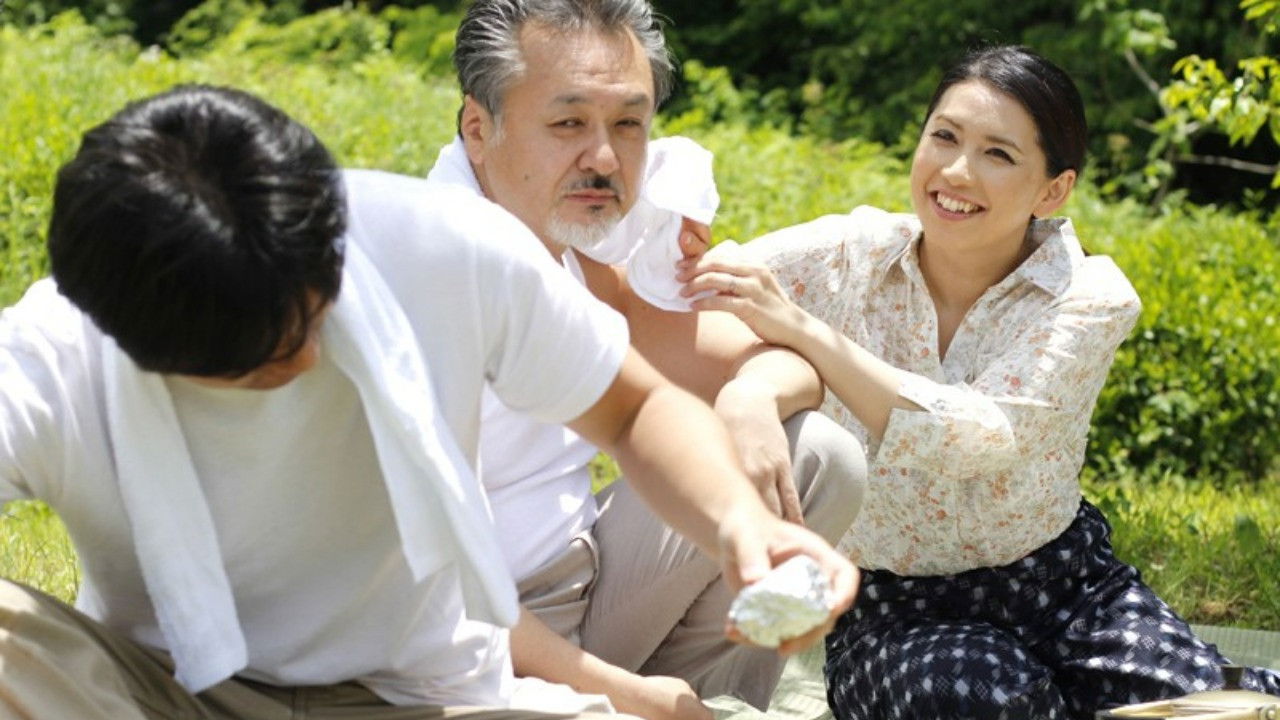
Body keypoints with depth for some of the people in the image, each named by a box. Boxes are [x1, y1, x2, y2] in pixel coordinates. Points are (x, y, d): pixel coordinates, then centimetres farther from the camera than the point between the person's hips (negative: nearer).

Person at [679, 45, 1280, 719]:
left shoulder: (1090, 298, -9)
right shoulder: (849, 253, -5)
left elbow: (979, 440, -26)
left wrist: (799, 328, -34)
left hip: (1060, 582, 0)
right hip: (891, 607, 1)